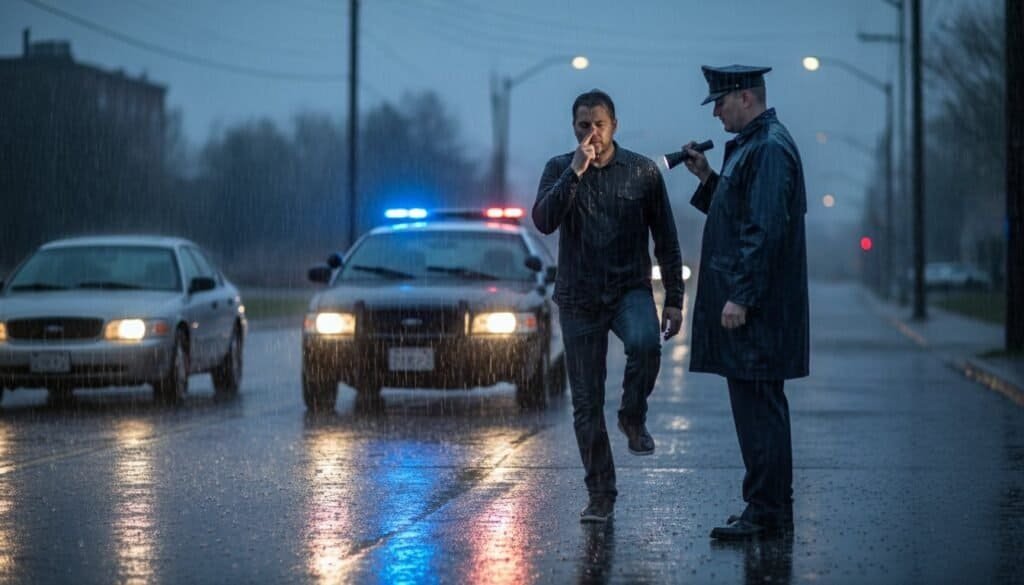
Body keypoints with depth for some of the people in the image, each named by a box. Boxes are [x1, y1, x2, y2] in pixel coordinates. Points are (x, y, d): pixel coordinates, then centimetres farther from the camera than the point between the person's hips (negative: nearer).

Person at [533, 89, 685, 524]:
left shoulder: (643, 172, 1)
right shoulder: (559, 170, 3)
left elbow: (665, 240, 5)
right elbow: (543, 221, -14)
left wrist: (674, 300, 0)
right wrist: (575, 172, -22)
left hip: (630, 288, -1)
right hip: (579, 297, 1)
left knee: (645, 343, -35)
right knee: (587, 404, 2)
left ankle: (633, 417, -8)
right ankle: (600, 496, 12)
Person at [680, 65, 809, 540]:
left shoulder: (769, 149, -15)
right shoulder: (752, 145, 17)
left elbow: (765, 228, -22)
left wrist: (741, 297, -23)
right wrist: (708, 179, 13)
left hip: (755, 306, -11)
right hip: (746, 301, 11)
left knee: (757, 407, -8)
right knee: (760, 407, 13)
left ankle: (765, 511, -5)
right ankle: (772, 508, 19)